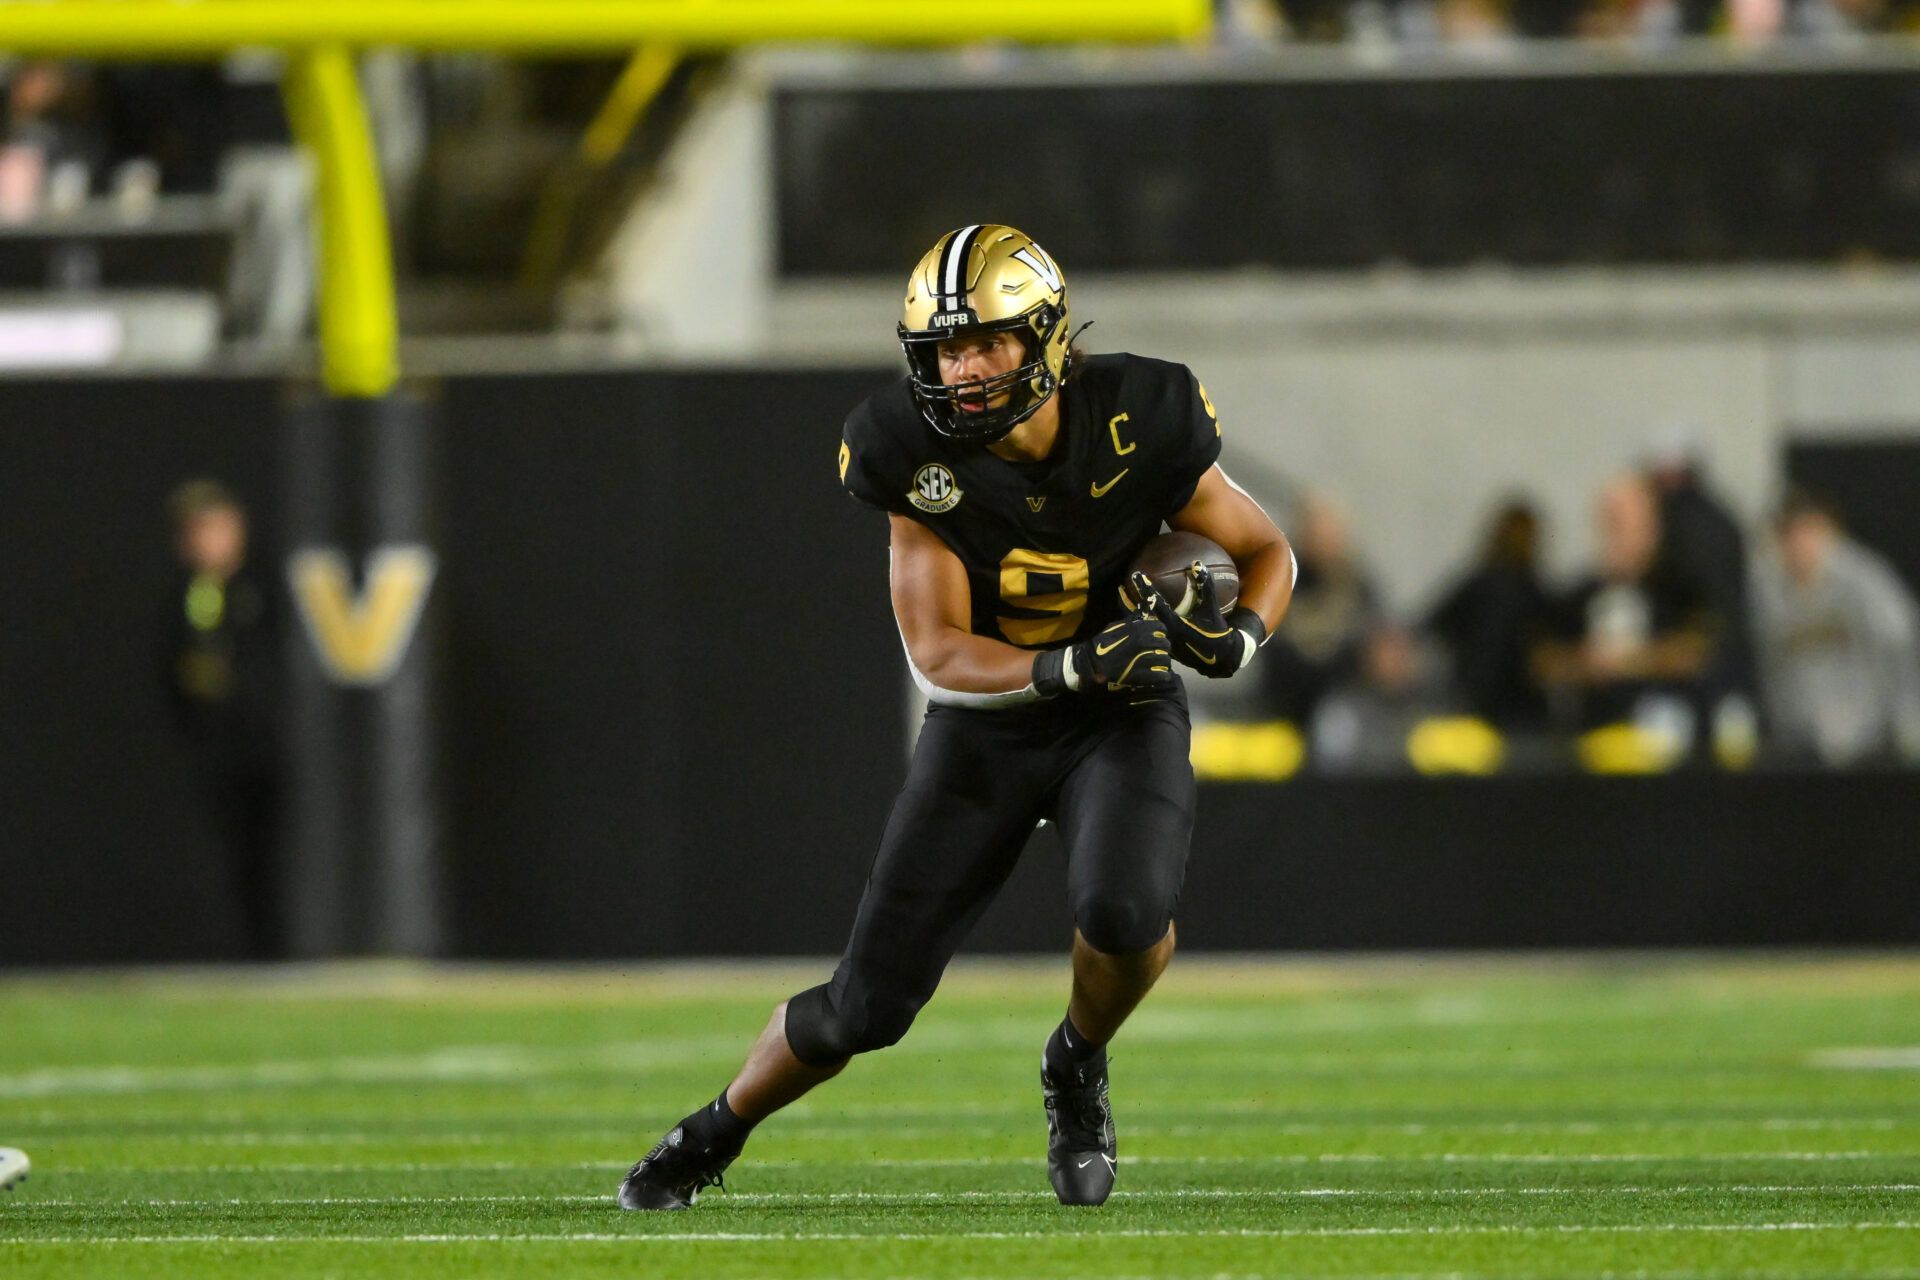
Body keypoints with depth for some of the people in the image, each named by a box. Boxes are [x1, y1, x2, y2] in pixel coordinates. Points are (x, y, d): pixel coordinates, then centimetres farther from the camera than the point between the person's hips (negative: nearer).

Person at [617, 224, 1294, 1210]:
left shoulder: (1138, 428, -20)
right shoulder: (918, 458, -20)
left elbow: (1267, 551, -4)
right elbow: (938, 659, -21)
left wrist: (1240, 635, -27)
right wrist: (1072, 666, -38)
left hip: (1122, 719, 0)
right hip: (986, 722, 0)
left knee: (1126, 909, -32)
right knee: (868, 1005, -1)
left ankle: (1078, 1066, 2)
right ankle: (712, 1135, 28)